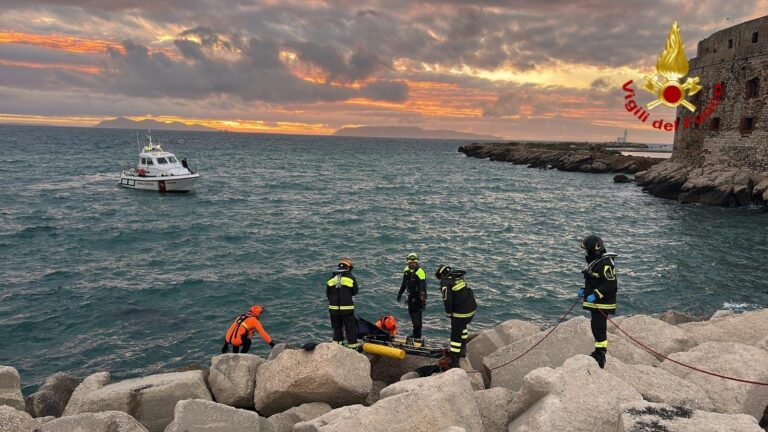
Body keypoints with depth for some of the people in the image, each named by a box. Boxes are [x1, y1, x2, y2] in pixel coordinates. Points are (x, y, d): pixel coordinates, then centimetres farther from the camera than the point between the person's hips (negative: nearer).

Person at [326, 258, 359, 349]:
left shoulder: (331, 279, 2)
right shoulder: (351, 278, -5)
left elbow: (327, 293, 6)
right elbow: (355, 292, 5)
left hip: (334, 308, 3)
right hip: (347, 308, -3)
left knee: (337, 327, 16)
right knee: (350, 328, 7)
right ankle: (352, 346, 9)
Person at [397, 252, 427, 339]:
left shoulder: (420, 272, -20)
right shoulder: (407, 270, 4)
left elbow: (423, 288, -24)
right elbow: (404, 284, 18)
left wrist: (423, 300, -31)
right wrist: (399, 294, 23)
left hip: (418, 297, -8)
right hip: (411, 296, 8)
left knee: (417, 316, -6)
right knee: (411, 313, 16)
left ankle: (417, 336, 3)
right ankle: (415, 332, 31)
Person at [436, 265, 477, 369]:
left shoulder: (445, 283, -10)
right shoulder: (460, 278, 12)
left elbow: (447, 301, -14)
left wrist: (449, 314, 3)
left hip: (461, 312, -8)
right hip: (472, 308, 8)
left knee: (455, 335, 2)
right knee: (462, 327, 32)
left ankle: (454, 362, 5)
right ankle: (463, 349, 40)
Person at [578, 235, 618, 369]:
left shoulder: (606, 263, -20)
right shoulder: (594, 261, 13)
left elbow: (610, 284, -24)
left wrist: (595, 295, -28)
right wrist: (584, 290, 13)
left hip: (602, 303, -10)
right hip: (595, 302, 10)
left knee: (599, 328, -8)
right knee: (596, 327, 19)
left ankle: (600, 357, -3)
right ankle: (599, 352, 32)